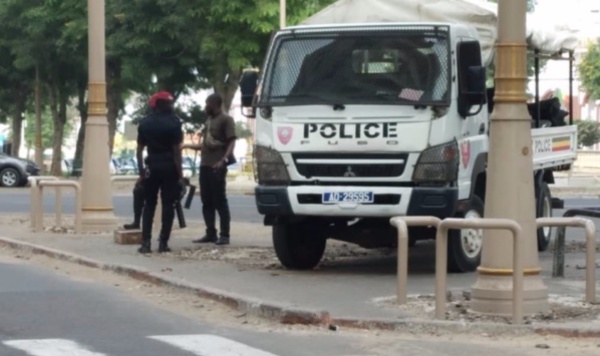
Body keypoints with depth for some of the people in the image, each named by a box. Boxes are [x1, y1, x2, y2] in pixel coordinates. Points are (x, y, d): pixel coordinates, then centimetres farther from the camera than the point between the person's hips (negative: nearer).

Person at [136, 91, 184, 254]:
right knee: (167, 205, 2)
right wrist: (179, 173, -7)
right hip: (168, 167, -3)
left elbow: (139, 150, 5)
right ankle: (163, 242, -2)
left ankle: (145, 242, 0)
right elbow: (176, 150, -10)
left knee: (149, 205, 8)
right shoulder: (173, 122, -7)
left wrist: (141, 172, 9)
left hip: (151, 167, 3)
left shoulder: (145, 123, 6)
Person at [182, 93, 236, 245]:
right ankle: (211, 233, 12)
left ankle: (224, 235, -6)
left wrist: (223, 160, -23)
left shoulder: (226, 120, -4)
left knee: (220, 201, -8)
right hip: (205, 165, 8)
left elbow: (231, 142, -12)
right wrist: (188, 146, 27)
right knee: (207, 202, 8)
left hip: (217, 166, -8)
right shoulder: (209, 121, 21)